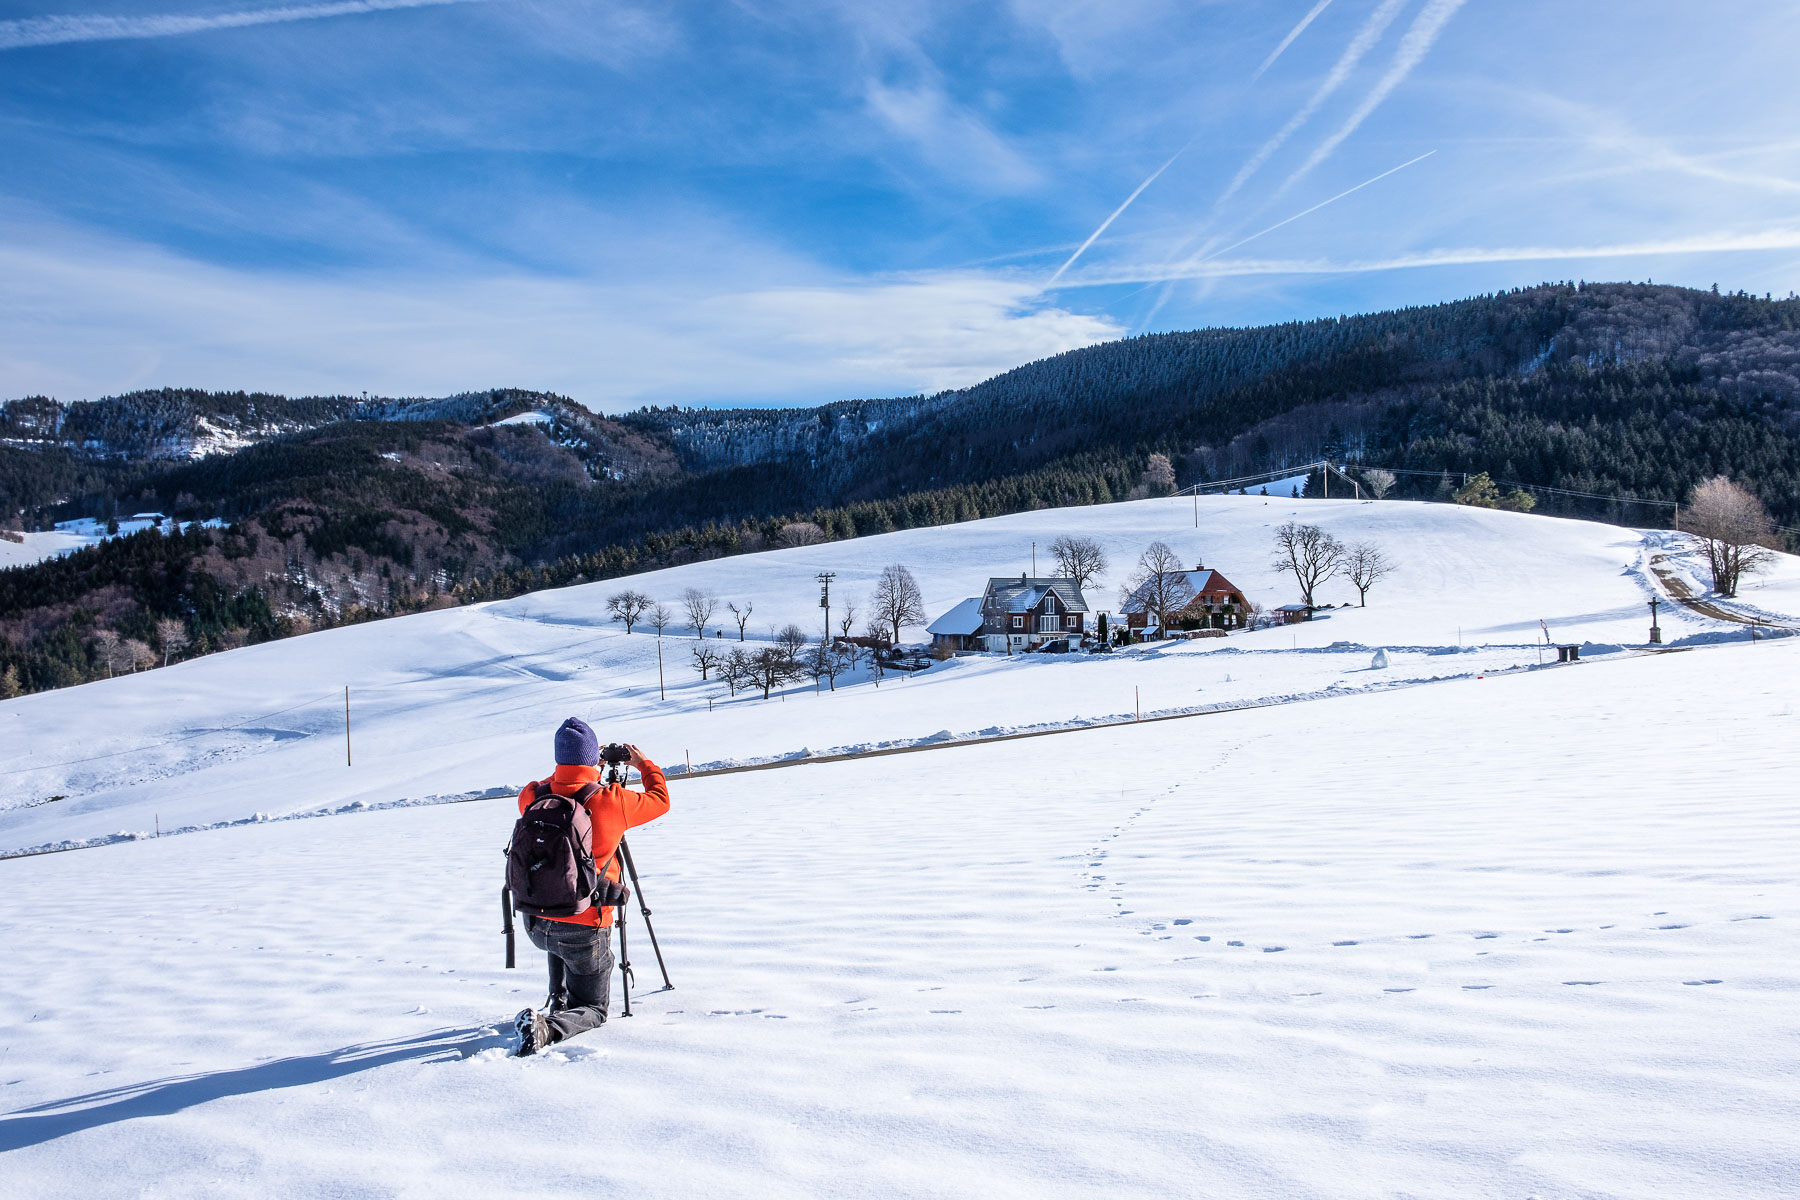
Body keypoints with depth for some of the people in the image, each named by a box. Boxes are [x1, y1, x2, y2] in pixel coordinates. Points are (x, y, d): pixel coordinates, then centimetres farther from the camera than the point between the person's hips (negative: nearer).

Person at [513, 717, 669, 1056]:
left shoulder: (534, 798, -6)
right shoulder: (611, 802, -16)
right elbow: (660, 800, 3)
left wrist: (581, 771, 24)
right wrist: (645, 765, 21)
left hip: (536, 924, 5)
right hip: (585, 930, -4)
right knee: (592, 1009, 12)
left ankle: (558, 1001, 32)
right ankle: (549, 1027, -17)